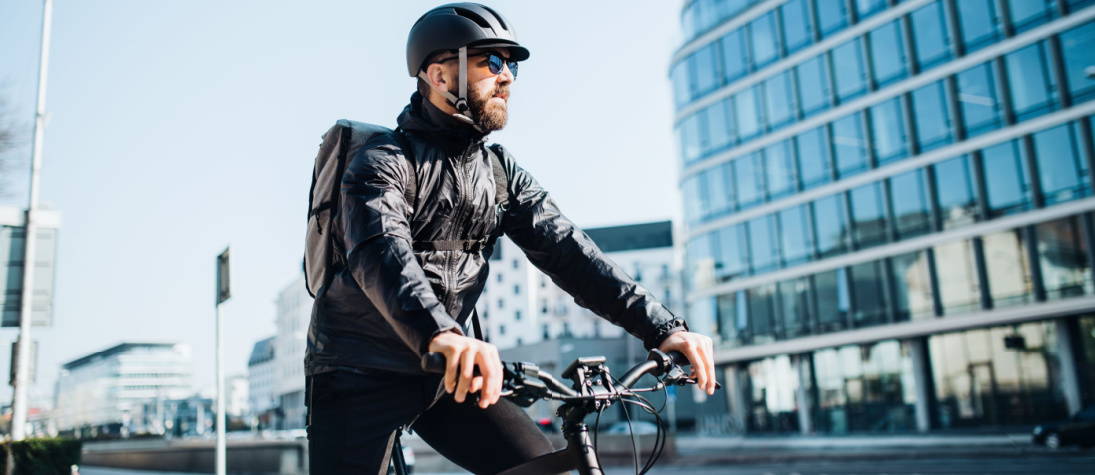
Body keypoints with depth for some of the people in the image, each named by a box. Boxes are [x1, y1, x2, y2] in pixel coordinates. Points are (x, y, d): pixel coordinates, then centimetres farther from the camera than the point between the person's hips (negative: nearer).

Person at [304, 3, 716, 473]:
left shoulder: (501, 171, 3)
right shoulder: (384, 163, -14)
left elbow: (565, 248, -8)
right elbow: (381, 253, -33)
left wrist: (663, 328, -20)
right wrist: (440, 336, -54)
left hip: (441, 374, 5)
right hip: (360, 375, -4)